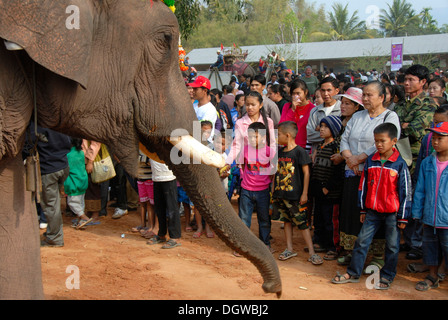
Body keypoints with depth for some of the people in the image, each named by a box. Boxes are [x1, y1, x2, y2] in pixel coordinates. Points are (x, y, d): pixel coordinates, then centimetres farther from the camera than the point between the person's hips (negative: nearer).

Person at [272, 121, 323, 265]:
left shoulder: (299, 151, -10)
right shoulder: (279, 152, 9)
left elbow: (306, 173, -9)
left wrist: (304, 193, -11)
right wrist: (273, 190, 13)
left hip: (295, 196, -6)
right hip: (280, 194, 6)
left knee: (302, 223, -3)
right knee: (287, 221, 14)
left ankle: (312, 253, 2)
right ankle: (289, 249, 23)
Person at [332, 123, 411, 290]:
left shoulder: (400, 164, -8)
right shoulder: (371, 160, 3)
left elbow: (405, 191, -6)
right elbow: (363, 186, 10)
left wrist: (403, 217, -5)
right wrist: (363, 209, 11)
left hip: (392, 213, -3)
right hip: (373, 211, 4)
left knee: (392, 246, 7)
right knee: (362, 240, 6)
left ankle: (386, 277, 22)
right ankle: (353, 273, 17)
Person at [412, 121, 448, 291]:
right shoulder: (427, 162, 4)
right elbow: (420, 190, 10)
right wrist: (417, 212, 9)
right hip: (430, 219, 5)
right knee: (430, 248, 18)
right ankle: (432, 277, 36)